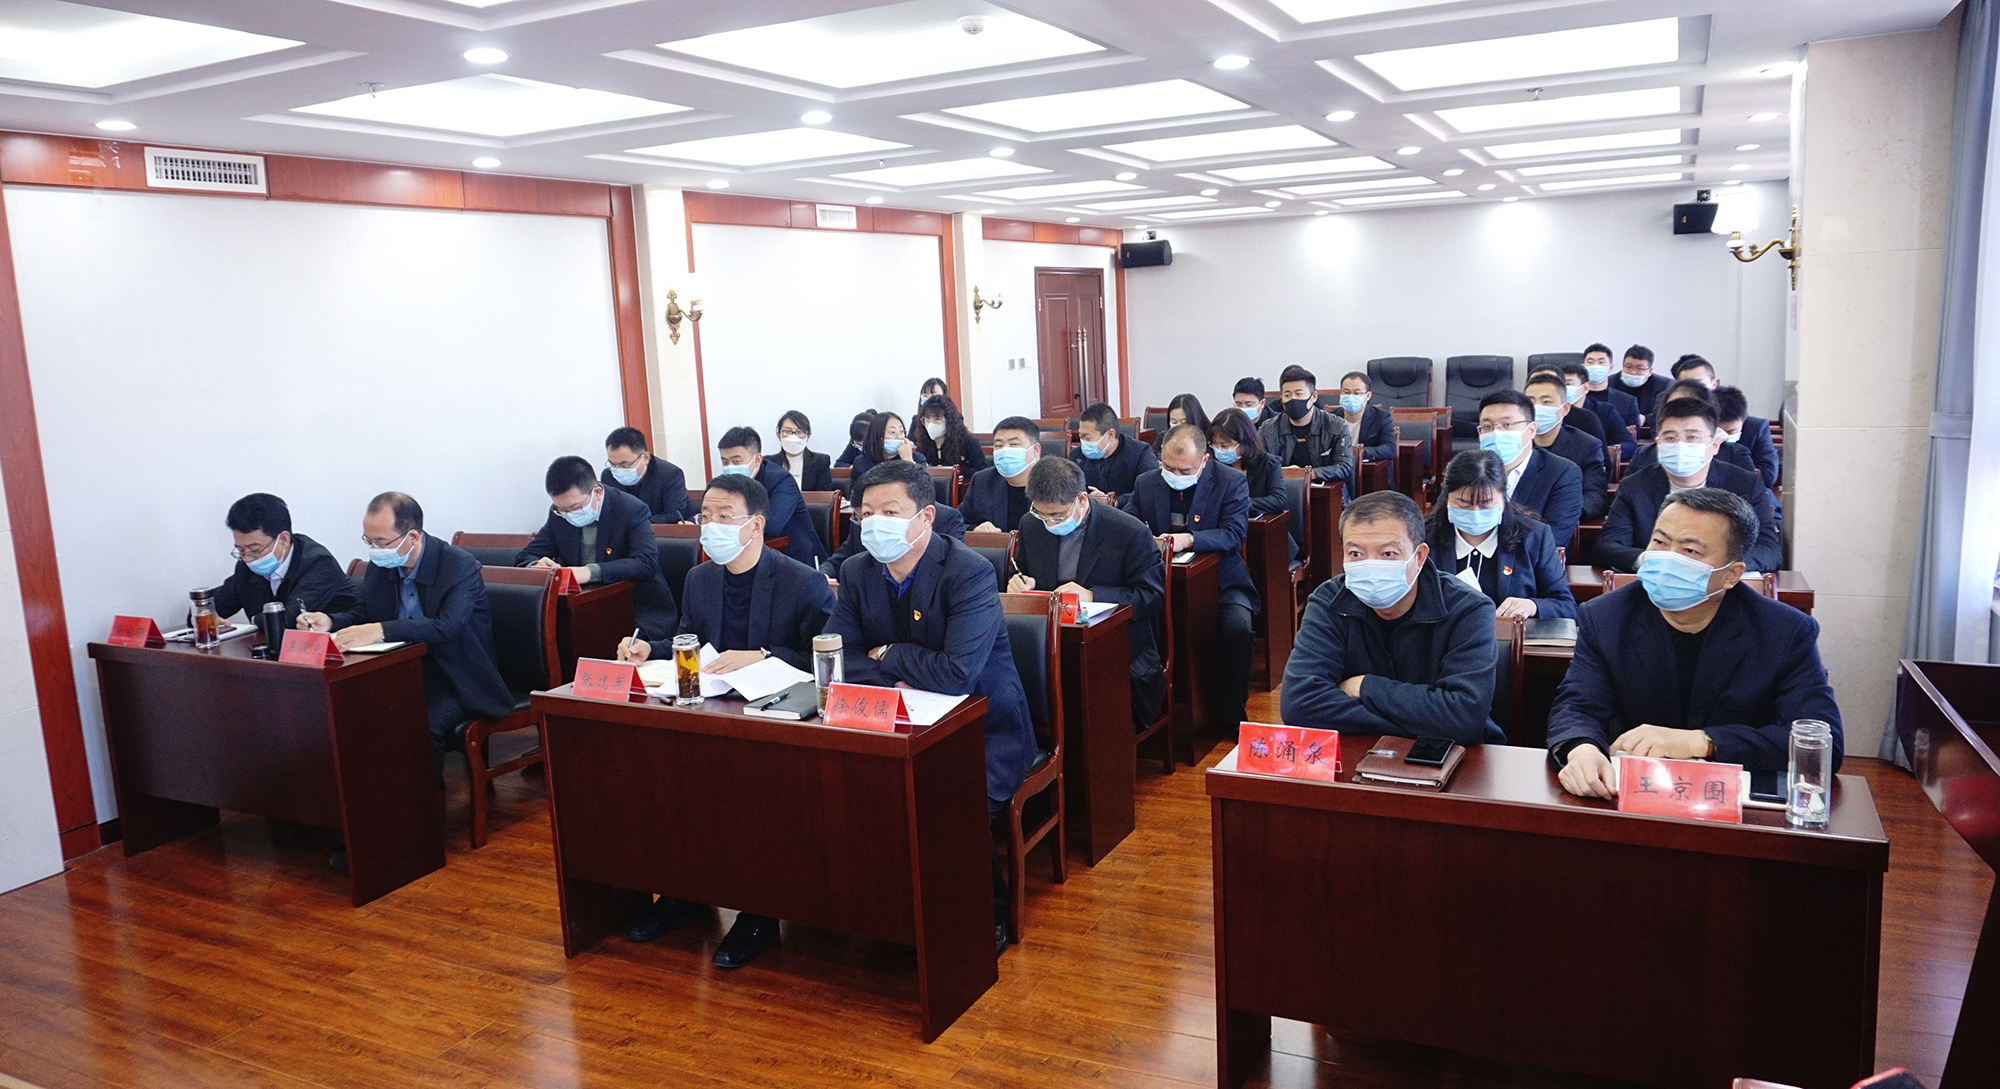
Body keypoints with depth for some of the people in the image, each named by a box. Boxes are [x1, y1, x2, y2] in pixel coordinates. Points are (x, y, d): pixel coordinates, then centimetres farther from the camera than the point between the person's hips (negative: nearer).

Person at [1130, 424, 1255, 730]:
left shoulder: (1231, 483, -4)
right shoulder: (1145, 484, 6)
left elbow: (1235, 533, -13)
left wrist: (1188, 539, -30)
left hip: (1220, 579, -2)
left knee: (1237, 626, -32)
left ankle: (1231, 714, -11)